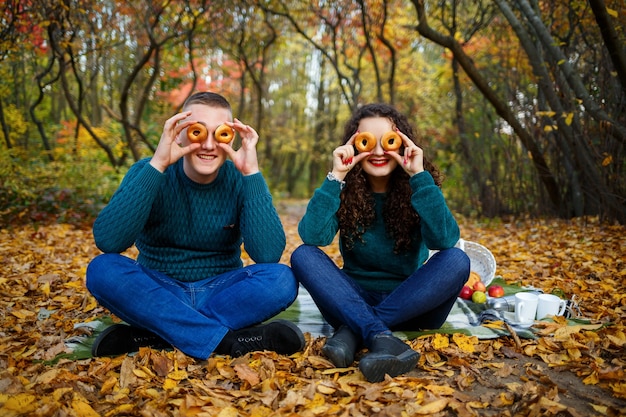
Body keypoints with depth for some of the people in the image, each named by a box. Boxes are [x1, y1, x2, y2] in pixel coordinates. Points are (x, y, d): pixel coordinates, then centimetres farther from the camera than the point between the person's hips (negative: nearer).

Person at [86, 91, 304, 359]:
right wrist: (157, 165, -29)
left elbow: (269, 255, -23)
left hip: (221, 296, 0)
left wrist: (252, 173, -28)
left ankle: (154, 335, -22)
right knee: (102, 270, -27)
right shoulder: (148, 172, -8)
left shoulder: (240, 181, -8)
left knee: (282, 279, -26)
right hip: (157, 295, 0)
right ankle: (230, 342, -27)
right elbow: (107, 241, -25)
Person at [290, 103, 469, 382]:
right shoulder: (345, 190, -4)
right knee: (303, 255, -22)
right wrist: (336, 177, -23)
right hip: (356, 302, 0)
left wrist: (419, 176, -25)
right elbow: (312, 236, -22)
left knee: (456, 260, -26)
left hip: (410, 305, 0)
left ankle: (352, 332, -29)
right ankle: (380, 337, -39)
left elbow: (444, 240, -24)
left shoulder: (417, 188, -5)